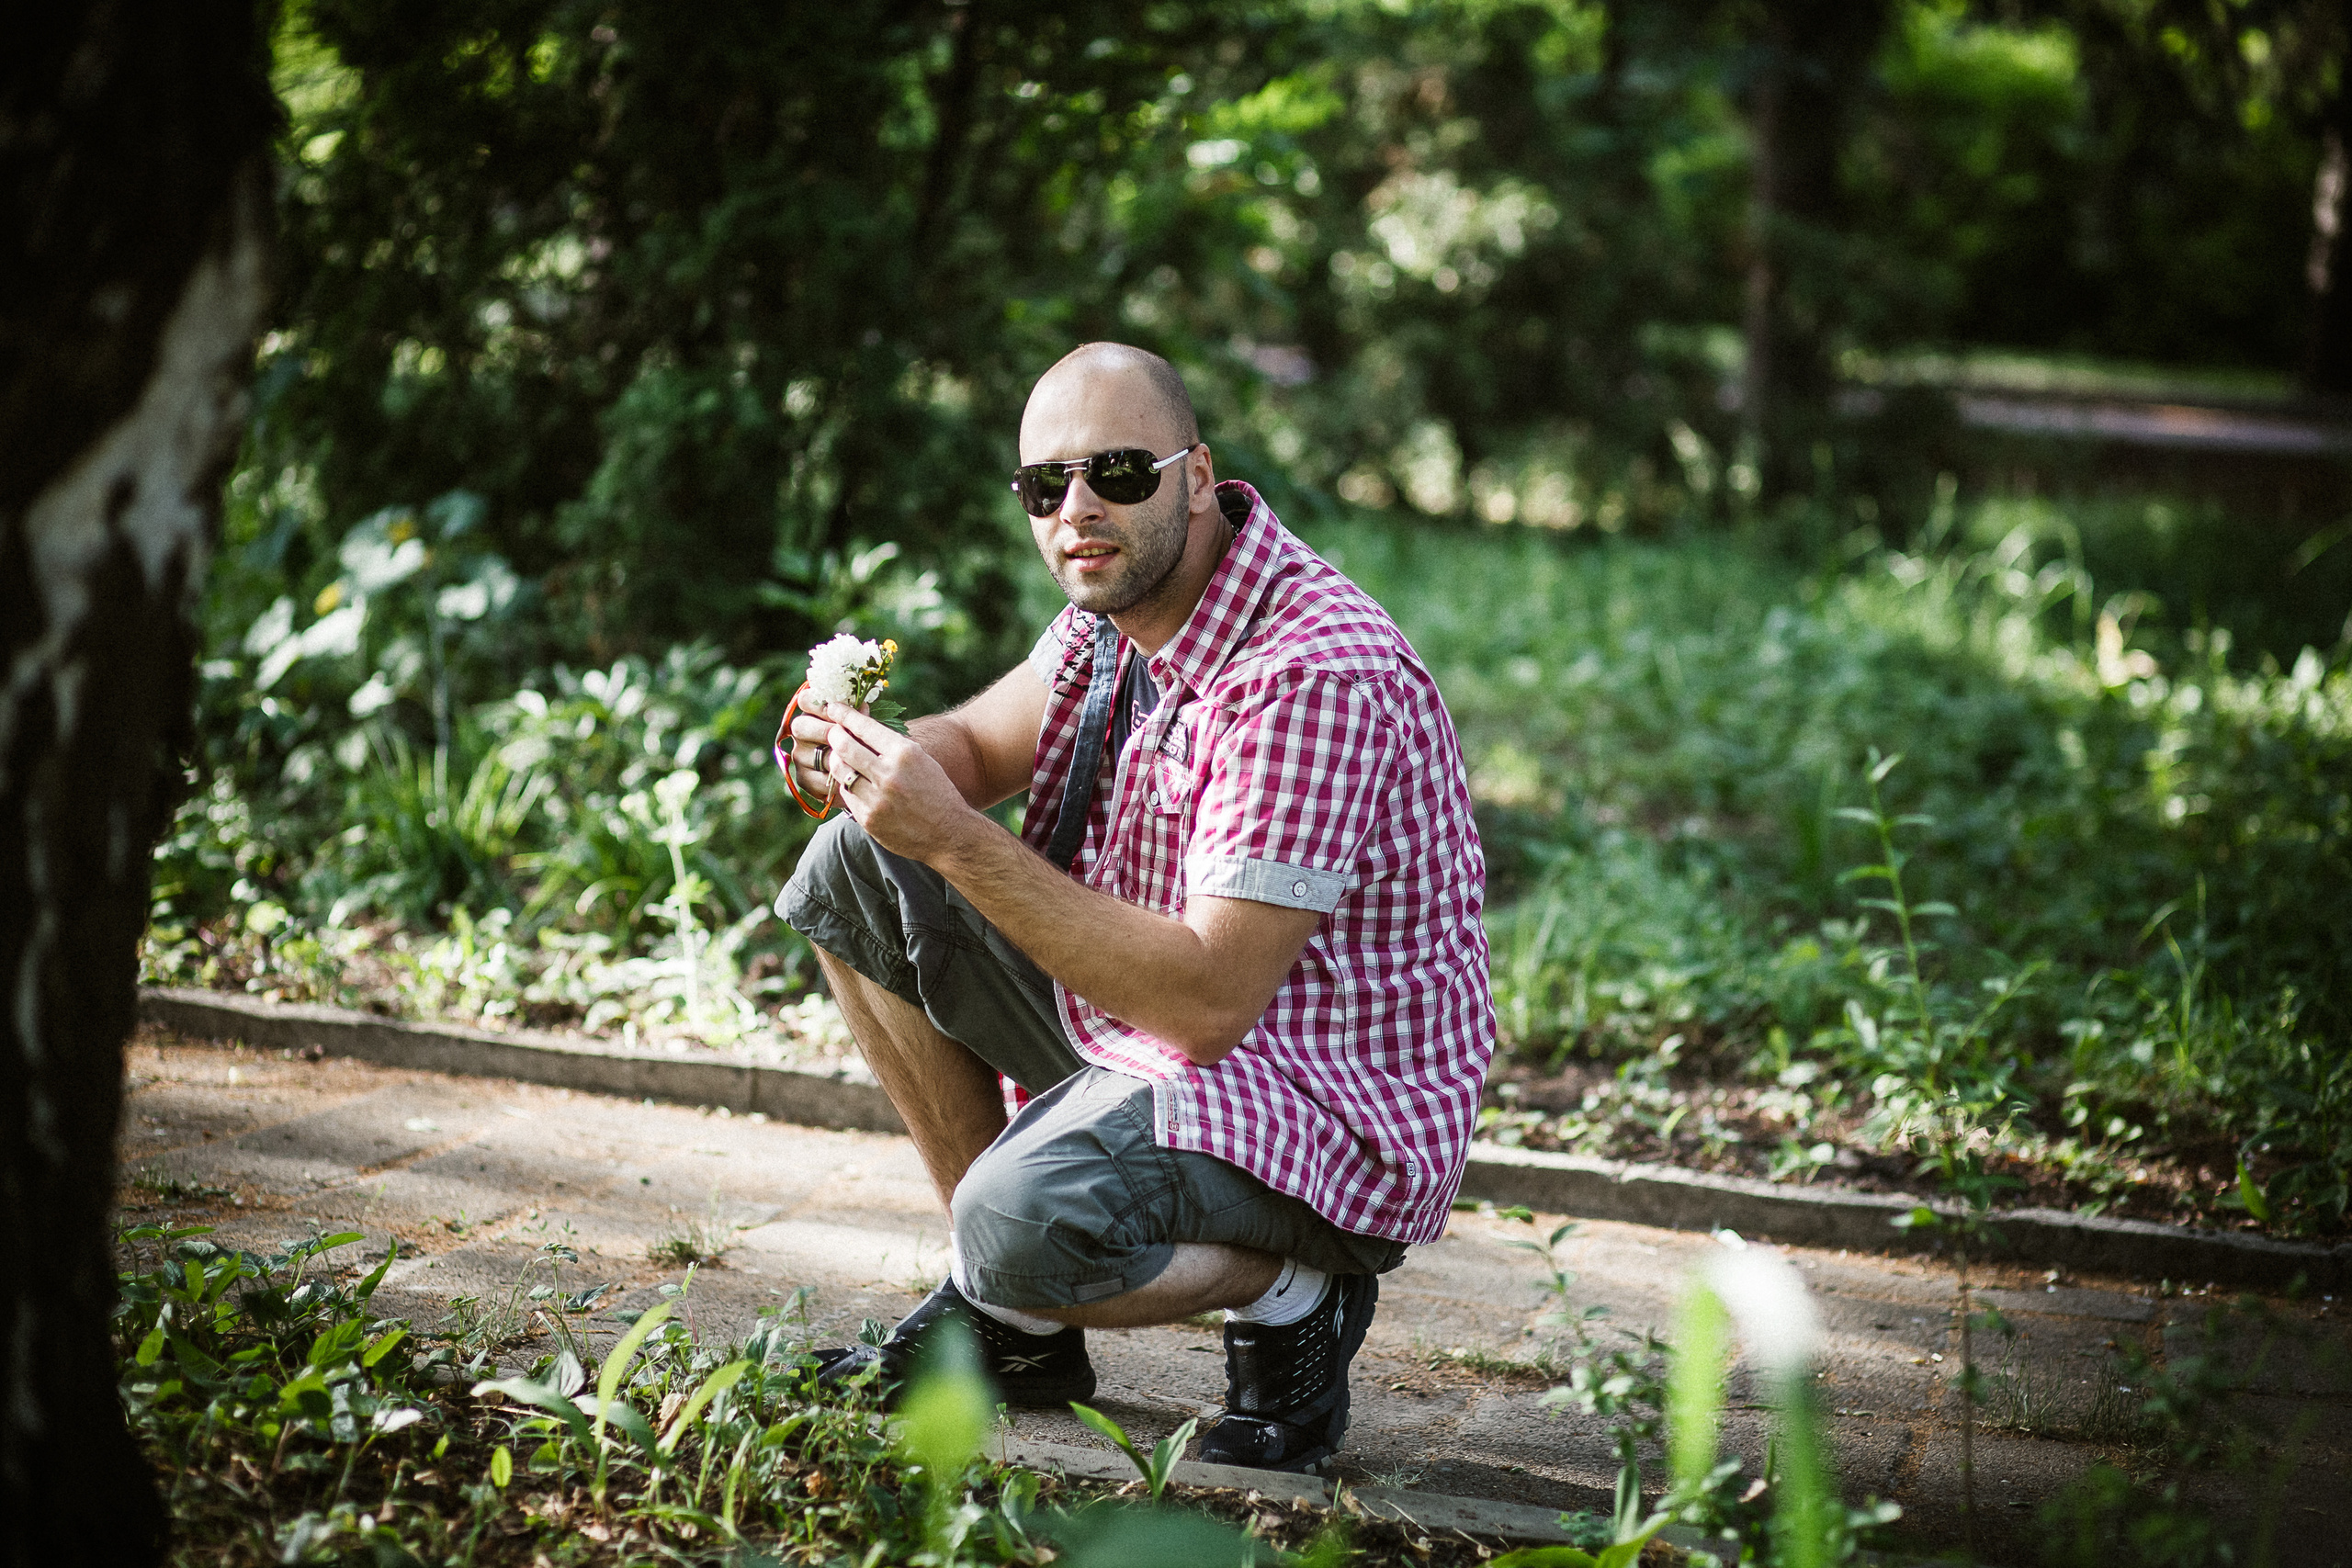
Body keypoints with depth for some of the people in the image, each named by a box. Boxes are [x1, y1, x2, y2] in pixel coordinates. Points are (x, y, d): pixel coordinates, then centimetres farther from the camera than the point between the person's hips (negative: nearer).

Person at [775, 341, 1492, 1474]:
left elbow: (1209, 999, -31)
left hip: (1328, 1100, -9)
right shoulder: (1124, 591, 0)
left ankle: (1290, 1296, 0)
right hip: (1141, 1017, 10)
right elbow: (979, 744, 13)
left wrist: (954, 838, -32)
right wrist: (860, 750, -12)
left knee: (1022, 1229, -35)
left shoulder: (1313, 671, -28)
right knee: (858, 867, 4)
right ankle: (1002, 1308, 11)